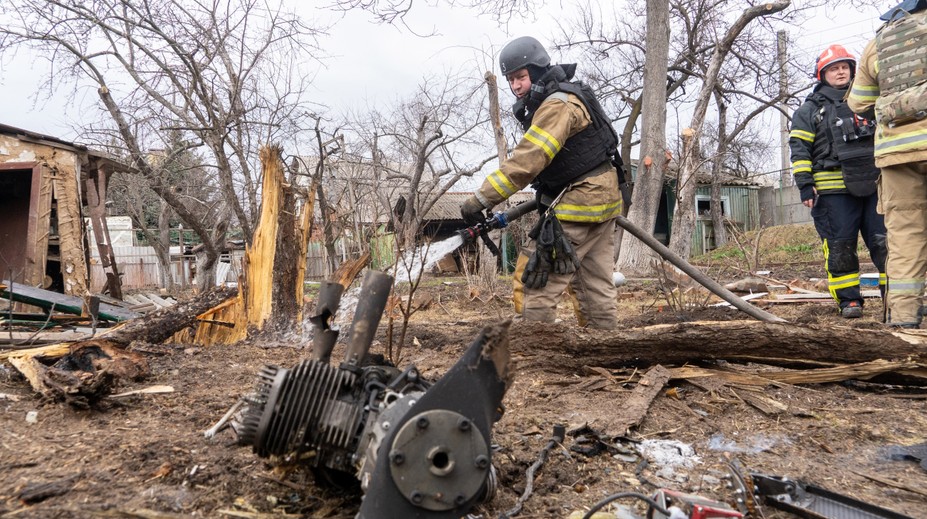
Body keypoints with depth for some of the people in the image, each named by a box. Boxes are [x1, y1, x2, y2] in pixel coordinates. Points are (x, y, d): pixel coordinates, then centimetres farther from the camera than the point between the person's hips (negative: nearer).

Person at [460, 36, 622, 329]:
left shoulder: (558, 104, -18)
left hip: (578, 204, -10)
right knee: (597, 286, 13)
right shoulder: (569, 98, 15)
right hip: (601, 199, 10)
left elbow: (527, 159, -28)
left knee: (540, 280, -7)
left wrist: (481, 200, -29)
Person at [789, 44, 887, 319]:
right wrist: (805, 185, -10)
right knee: (840, 246, -3)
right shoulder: (809, 110, 7)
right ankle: (848, 300, 6)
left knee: (885, 242, 1)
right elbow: (799, 150, -1)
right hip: (833, 191, -4)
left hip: (872, 185, 4)